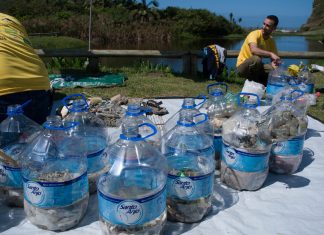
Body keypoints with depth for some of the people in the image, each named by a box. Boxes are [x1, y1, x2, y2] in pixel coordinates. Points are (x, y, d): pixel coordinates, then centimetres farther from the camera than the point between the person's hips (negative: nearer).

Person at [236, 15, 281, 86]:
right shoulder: (255, 34, -18)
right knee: (256, 59, -35)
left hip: (257, 66, 6)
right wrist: (270, 54, -47)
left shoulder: (271, 41, 1)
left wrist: (274, 63, -22)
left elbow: (274, 60, 1)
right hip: (243, 67, -6)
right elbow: (253, 50, -38)